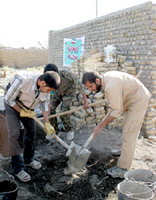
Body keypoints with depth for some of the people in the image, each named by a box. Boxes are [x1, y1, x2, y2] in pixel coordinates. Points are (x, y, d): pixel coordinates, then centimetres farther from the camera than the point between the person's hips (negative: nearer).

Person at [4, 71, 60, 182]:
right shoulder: (22, 80, -41)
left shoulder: (45, 86, -23)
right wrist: (22, 112, -18)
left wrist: (47, 123, -10)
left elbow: (44, 103, -6)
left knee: (31, 131, 8)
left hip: (27, 108, 5)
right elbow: (8, 99, -26)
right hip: (12, 105, -5)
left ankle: (28, 160, 29)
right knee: (14, 134, -12)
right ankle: (18, 168, 0)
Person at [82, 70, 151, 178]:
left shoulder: (111, 86, -32)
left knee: (129, 134, -10)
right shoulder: (105, 77, -4)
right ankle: (125, 151, 48)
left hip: (139, 101, -10)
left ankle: (123, 169, -4)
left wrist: (101, 126, -20)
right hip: (131, 99, 10)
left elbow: (116, 111, -27)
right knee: (127, 130, 26)